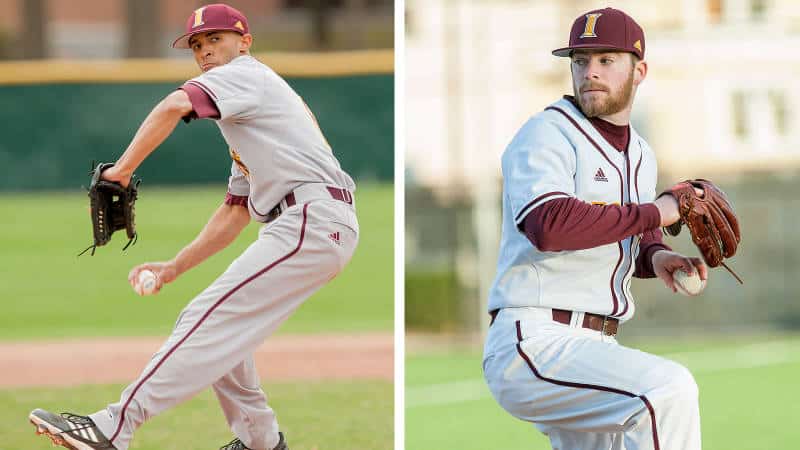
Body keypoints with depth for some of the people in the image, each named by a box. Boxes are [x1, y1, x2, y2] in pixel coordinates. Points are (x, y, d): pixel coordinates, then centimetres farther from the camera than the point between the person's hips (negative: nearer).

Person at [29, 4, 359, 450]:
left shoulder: (246, 74, 1)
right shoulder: (242, 124, 31)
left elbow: (176, 106, -19)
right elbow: (235, 213, 29)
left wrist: (121, 171, -19)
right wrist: (175, 267, 20)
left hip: (313, 222, -10)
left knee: (211, 320, -17)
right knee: (220, 324, 18)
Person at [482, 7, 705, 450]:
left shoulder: (640, 155, 18)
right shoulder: (545, 135, -9)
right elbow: (549, 226, -28)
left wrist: (657, 256, 5)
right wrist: (653, 212, -20)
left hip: (596, 349, 9)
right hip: (533, 343, -9)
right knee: (668, 388, -30)